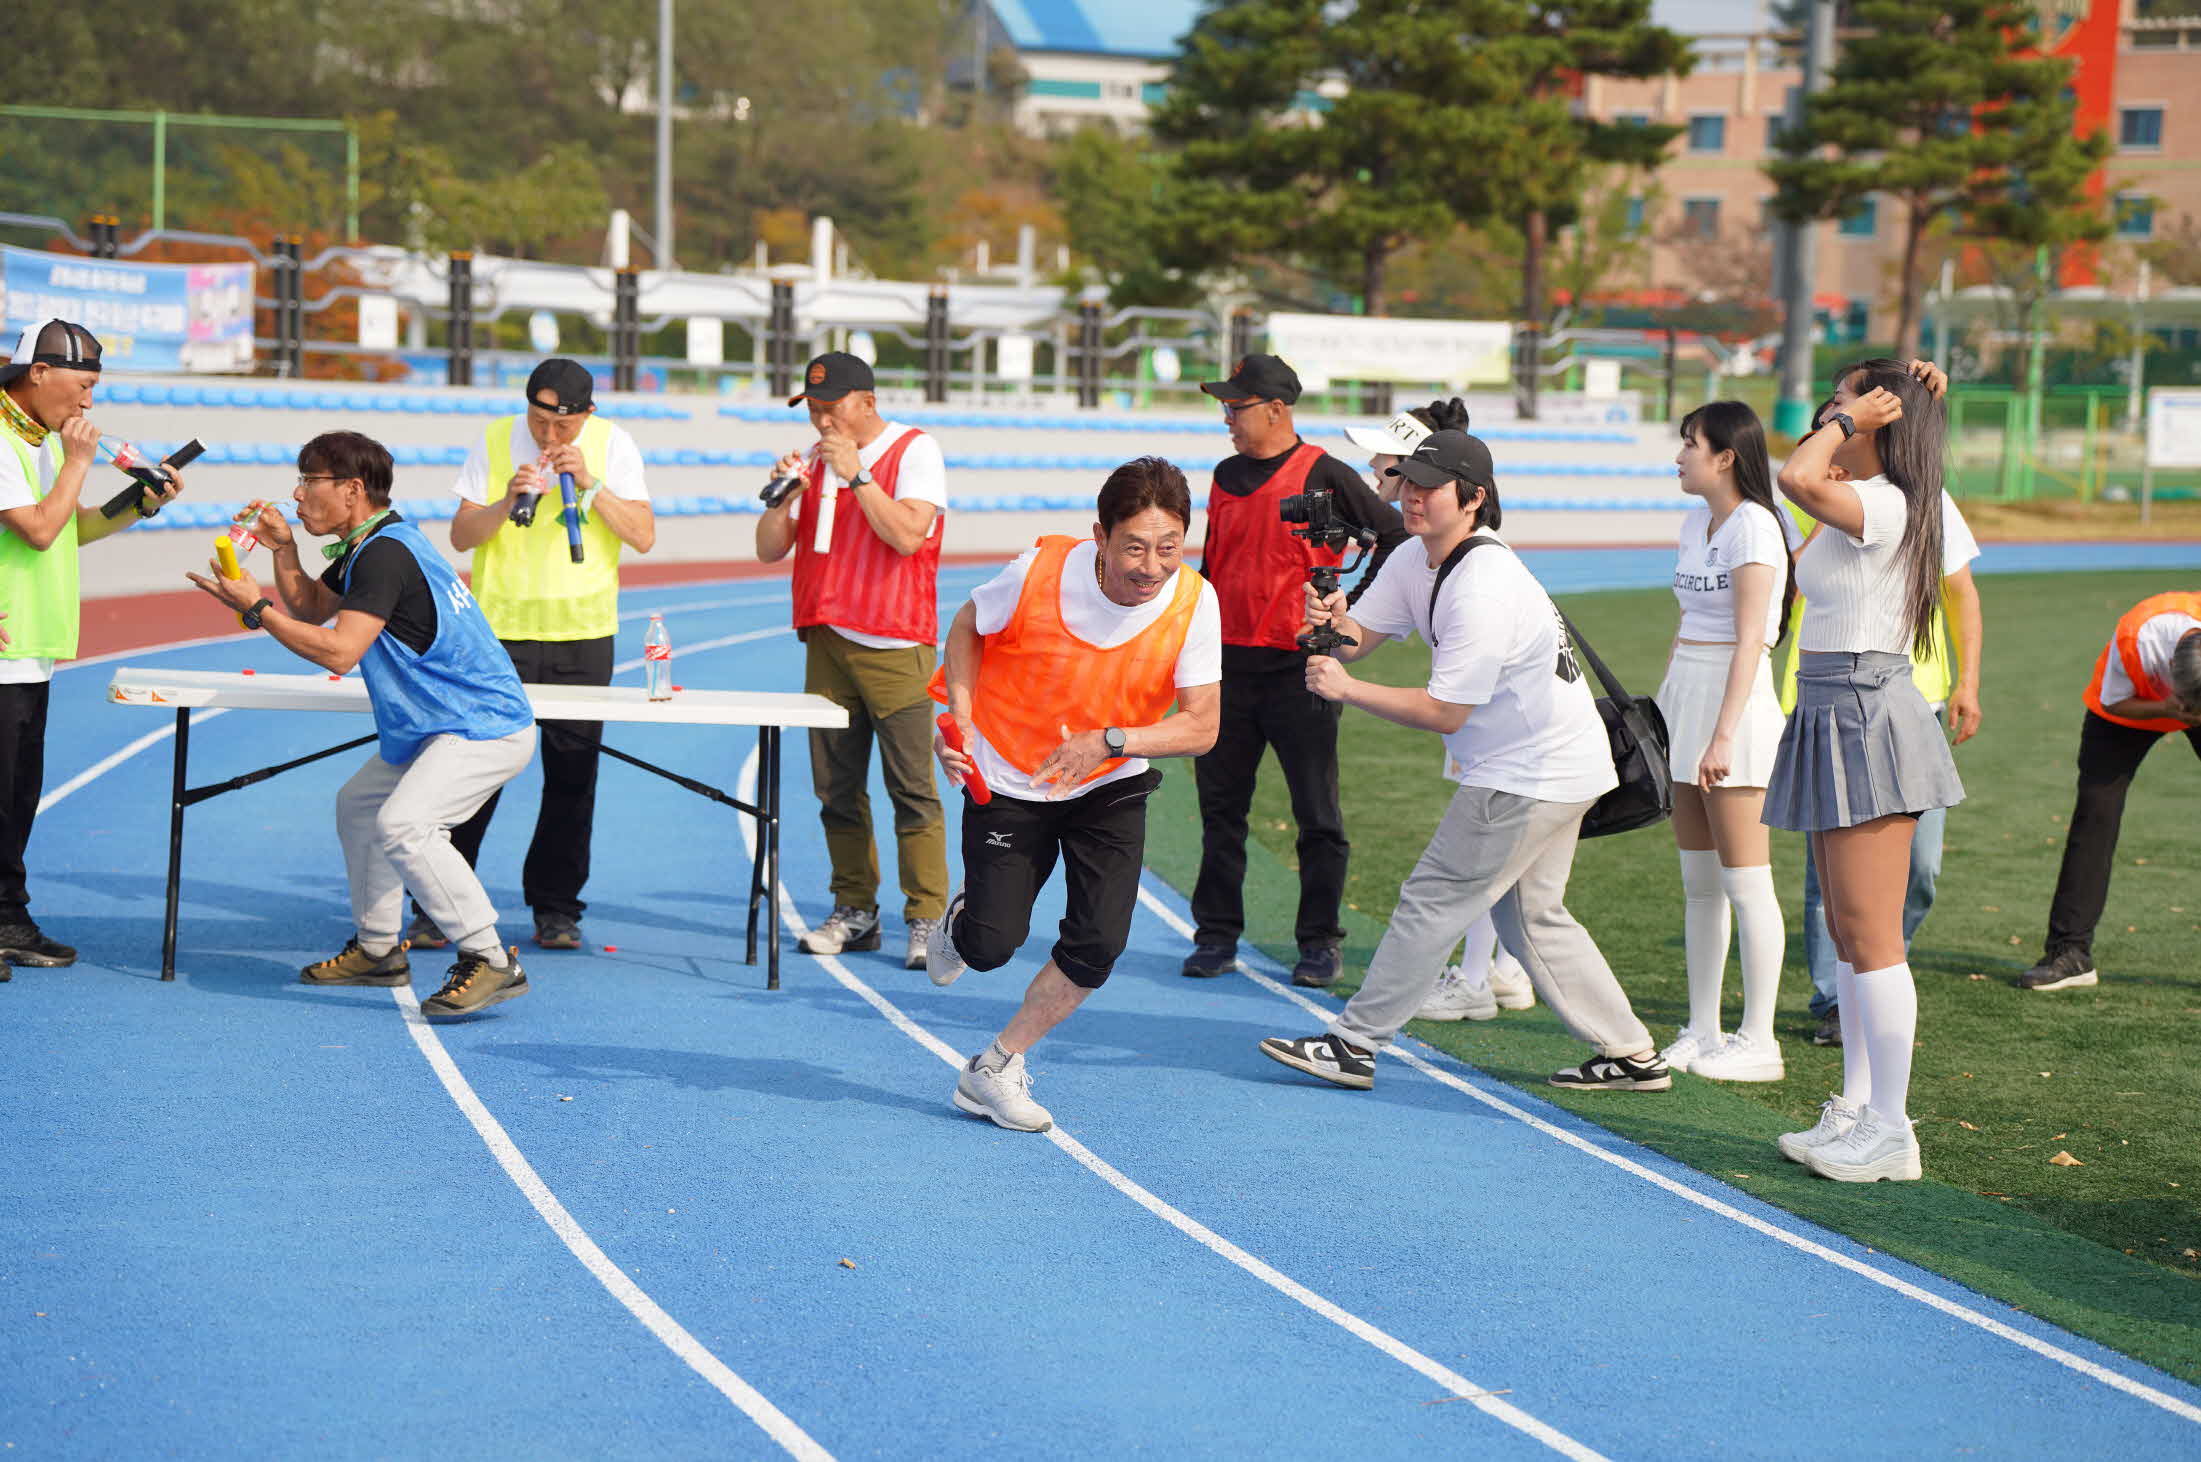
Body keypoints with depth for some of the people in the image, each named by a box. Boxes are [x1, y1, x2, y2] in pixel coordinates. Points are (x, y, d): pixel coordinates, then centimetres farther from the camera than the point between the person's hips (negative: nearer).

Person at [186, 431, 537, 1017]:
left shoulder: (385, 554, -20)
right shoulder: (366, 547, 13)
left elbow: (338, 651, -26)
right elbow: (311, 607, 27)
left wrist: (255, 608, -18)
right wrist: (284, 548, 11)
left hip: (486, 727, -12)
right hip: (437, 727, 12)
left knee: (403, 823, -29)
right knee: (359, 804, 23)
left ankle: (491, 961, -25)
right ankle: (379, 949, 33)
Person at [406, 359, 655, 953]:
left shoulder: (614, 446, 1)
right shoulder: (496, 441, 0)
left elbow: (644, 536, -5)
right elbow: (460, 535, 0)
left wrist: (591, 484, -17)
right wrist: (507, 501, -18)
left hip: (583, 634, 1)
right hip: (501, 628, -1)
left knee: (572, 774, 3)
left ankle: (556, 907, 15)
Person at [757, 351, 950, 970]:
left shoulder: (915, 451, -2)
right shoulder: (814, 460, 14)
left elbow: (907, 535, -16)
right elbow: (770, 549, 11)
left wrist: (855, 474, -17)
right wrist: (783, 496, -6)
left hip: (894, 646, -6)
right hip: (827, 641, 6)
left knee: (912, 789, -7)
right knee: (837, 788, 6)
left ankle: (925, 920, -5)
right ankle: (854, 912, 13)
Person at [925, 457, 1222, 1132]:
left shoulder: (1194, 602, -21)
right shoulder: (1041, 571, -24)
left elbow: (1200, 726, -17)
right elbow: (968, 626, -3)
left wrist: (1109, 740, -31)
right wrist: (961, 721, -14)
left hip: (1111, 788, 2)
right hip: (1008, 780, -2)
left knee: (1098, 945, -10)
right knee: (994, 943, -8)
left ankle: (995, 1068, 10)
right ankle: (963, 919, 32)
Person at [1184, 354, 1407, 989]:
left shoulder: (1323, 476, -7)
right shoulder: (1227, 476, 12)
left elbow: (1396, 537, -3)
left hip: (1299, 667, -6)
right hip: (1231, 664, 6)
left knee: (1317, 812, 1)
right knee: (1220, 804, 8)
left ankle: (1319, 942, 9)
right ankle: (1216, 936, 17)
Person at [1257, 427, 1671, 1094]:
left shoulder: (1484, 589, -26)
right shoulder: (1416, 562, 4)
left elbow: (1445, 712, -24)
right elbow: (1358, 636, 1)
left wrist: (1347, 688, -23)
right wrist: (1332, 619, -22)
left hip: (1530, 776, -11)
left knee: (1433, 901, -6)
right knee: (1530, 915, 17)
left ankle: (1353, 1044, 1)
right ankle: (1630, 1054, 21)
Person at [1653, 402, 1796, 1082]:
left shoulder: (1752, 526, -13)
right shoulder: (1696, 521, 14)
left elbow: (1750, 641, -17)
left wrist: (1723, 735, -22)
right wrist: (1658, 714, 20)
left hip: (1735, 696, -9)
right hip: (1685, 693, 9)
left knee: (1744, 879, -5)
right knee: (1697, 879, 12)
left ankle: (1758, 1042, 0)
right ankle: (1702, 1032, 18)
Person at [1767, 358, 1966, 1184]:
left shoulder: (1885, 506, -16)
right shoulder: (1864, 507, 13)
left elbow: (1798, 478, -33)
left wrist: (1847, 418, -17)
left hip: (1865, 714, -10)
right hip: (1838, 717, 10)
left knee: (1870, 933, -7)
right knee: (1847, 930, 14)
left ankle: (1889, 1130, -4)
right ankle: (1856, 1108, 20)